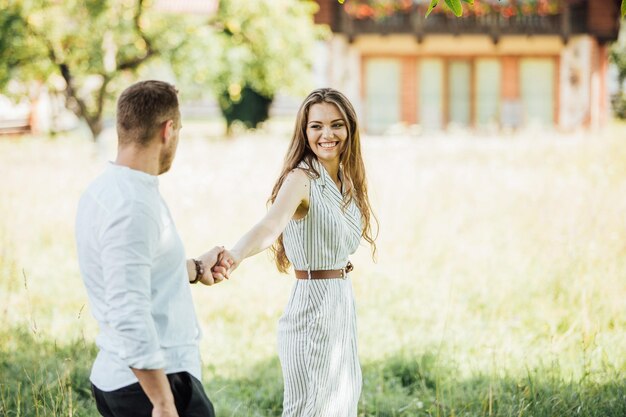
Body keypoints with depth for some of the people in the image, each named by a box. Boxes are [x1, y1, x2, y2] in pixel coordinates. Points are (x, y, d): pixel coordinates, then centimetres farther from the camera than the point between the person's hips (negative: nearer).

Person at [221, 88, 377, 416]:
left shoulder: (346, 180, 8)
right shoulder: (300, 180, -17)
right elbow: (270, 226, -36)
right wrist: (235, 255, -54)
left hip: (343, 309, 8)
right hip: (313, 306, -8)